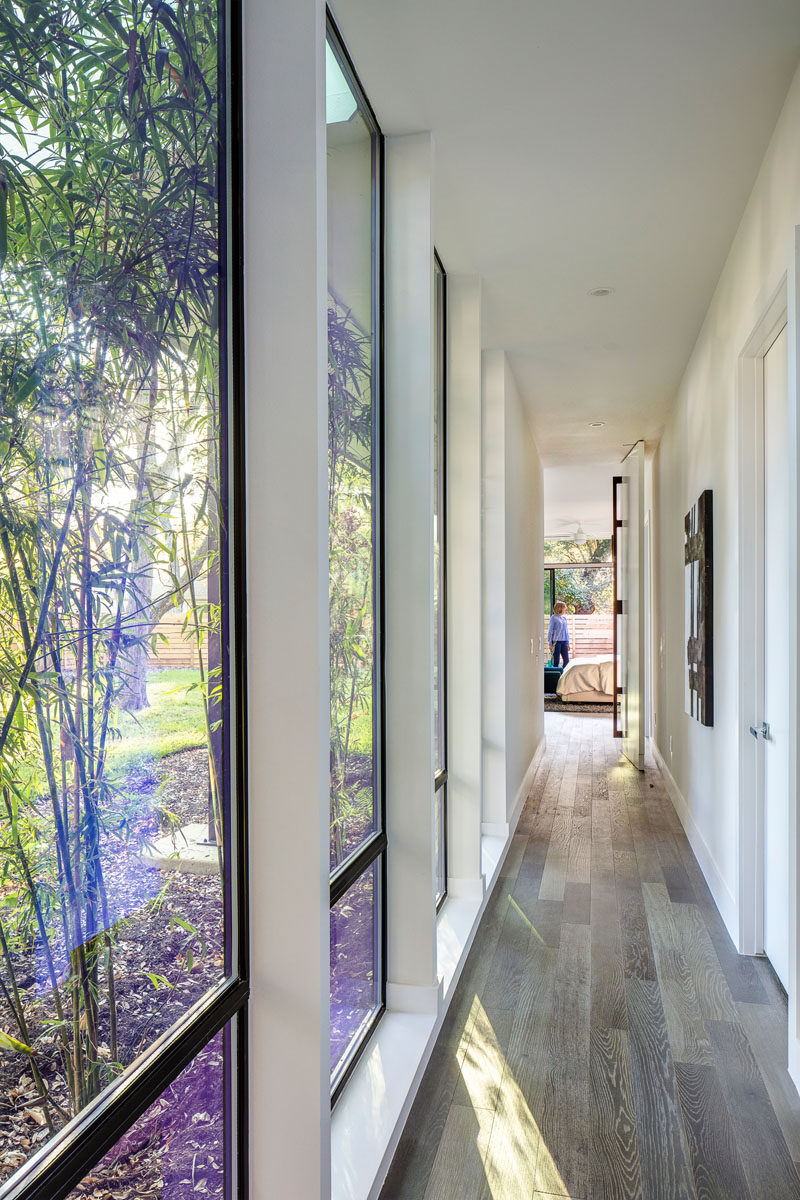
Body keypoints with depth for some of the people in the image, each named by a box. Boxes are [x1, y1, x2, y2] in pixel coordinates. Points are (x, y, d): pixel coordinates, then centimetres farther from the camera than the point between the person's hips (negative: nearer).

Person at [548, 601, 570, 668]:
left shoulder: (564, 618, 12)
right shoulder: (553, 618, -6)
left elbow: (567, 631, 18)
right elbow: (550, 631, -5)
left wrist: (568, 643, 15)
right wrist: (550, 644, -9)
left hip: (564, 642, 6)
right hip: (556, 641, -6)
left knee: (567, 660, 4)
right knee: (556, 661, -2)